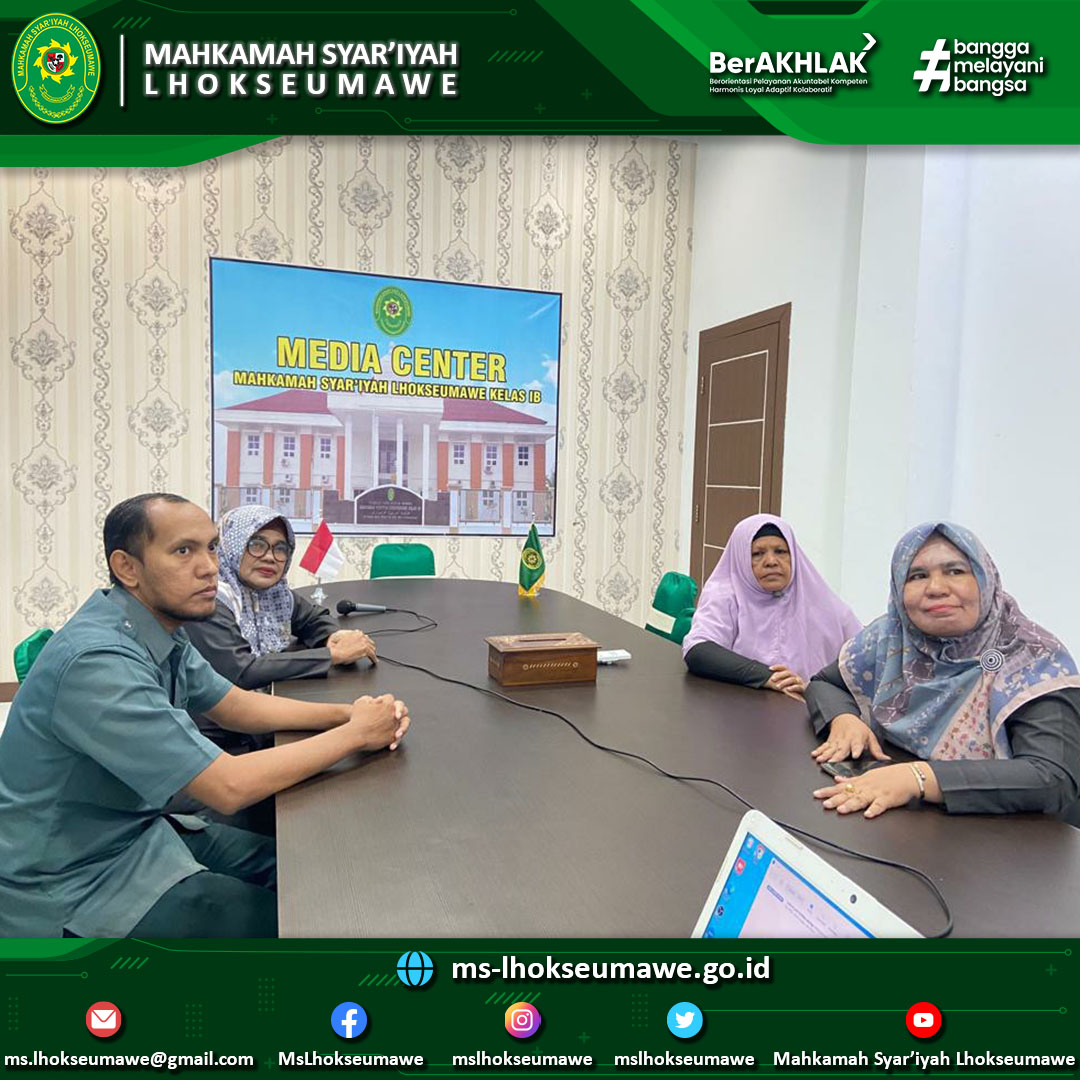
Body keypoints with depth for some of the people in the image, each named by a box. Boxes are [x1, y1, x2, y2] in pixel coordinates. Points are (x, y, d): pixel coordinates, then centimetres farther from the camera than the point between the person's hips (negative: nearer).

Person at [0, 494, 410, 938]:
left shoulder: (158, 626, -3)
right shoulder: (97, 661, -31)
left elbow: (236, 705, 8)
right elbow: (229, 787, -31)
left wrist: (346, 712, -7)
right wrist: (355, 733, -20)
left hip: (134, 830, 8)